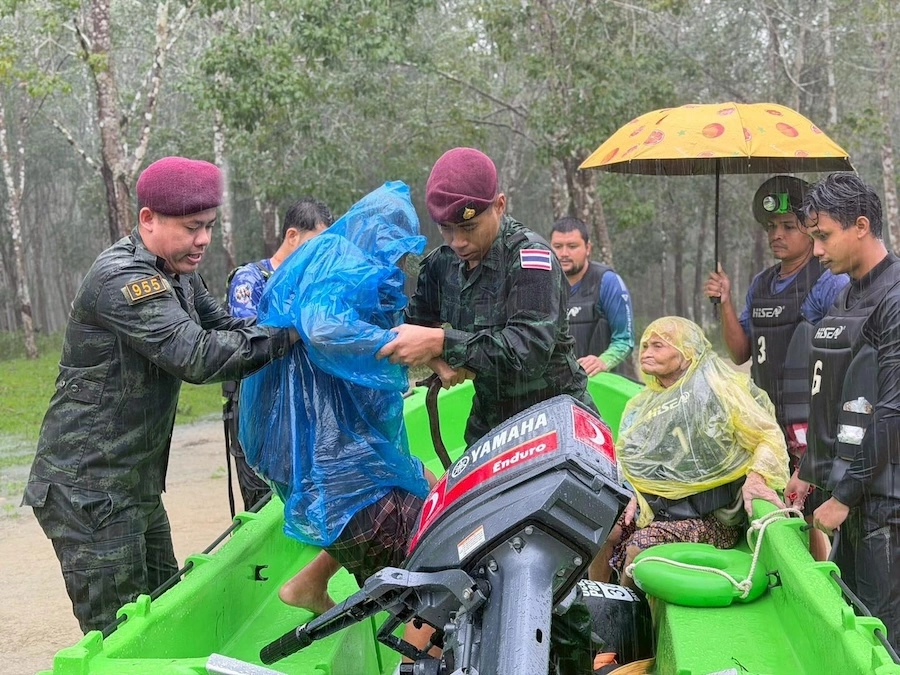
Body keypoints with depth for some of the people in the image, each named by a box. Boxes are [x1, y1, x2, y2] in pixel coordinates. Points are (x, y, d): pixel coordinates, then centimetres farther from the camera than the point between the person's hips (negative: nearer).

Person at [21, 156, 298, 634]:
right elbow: (196, 357, -29)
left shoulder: (176, 274, 10)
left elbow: (223, 326, 12)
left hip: (138, 485, 9)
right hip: (89, 491, -9)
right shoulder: (121, 278, -21)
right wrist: (286, 332, -24)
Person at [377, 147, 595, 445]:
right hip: (487, 423, 6)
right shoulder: (443, 261, 3)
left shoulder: (530, 255, -18)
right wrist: (436, 359, -15)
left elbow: (531, 349, -29)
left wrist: (441, 343, -33)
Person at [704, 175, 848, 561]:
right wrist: (725, 302, 3)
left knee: (810, 521, -7)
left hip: (809, 421, -7)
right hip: (765, 420, 7)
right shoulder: (761, 285, 16)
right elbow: (741, 353, 15)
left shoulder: (830, 283, -6)